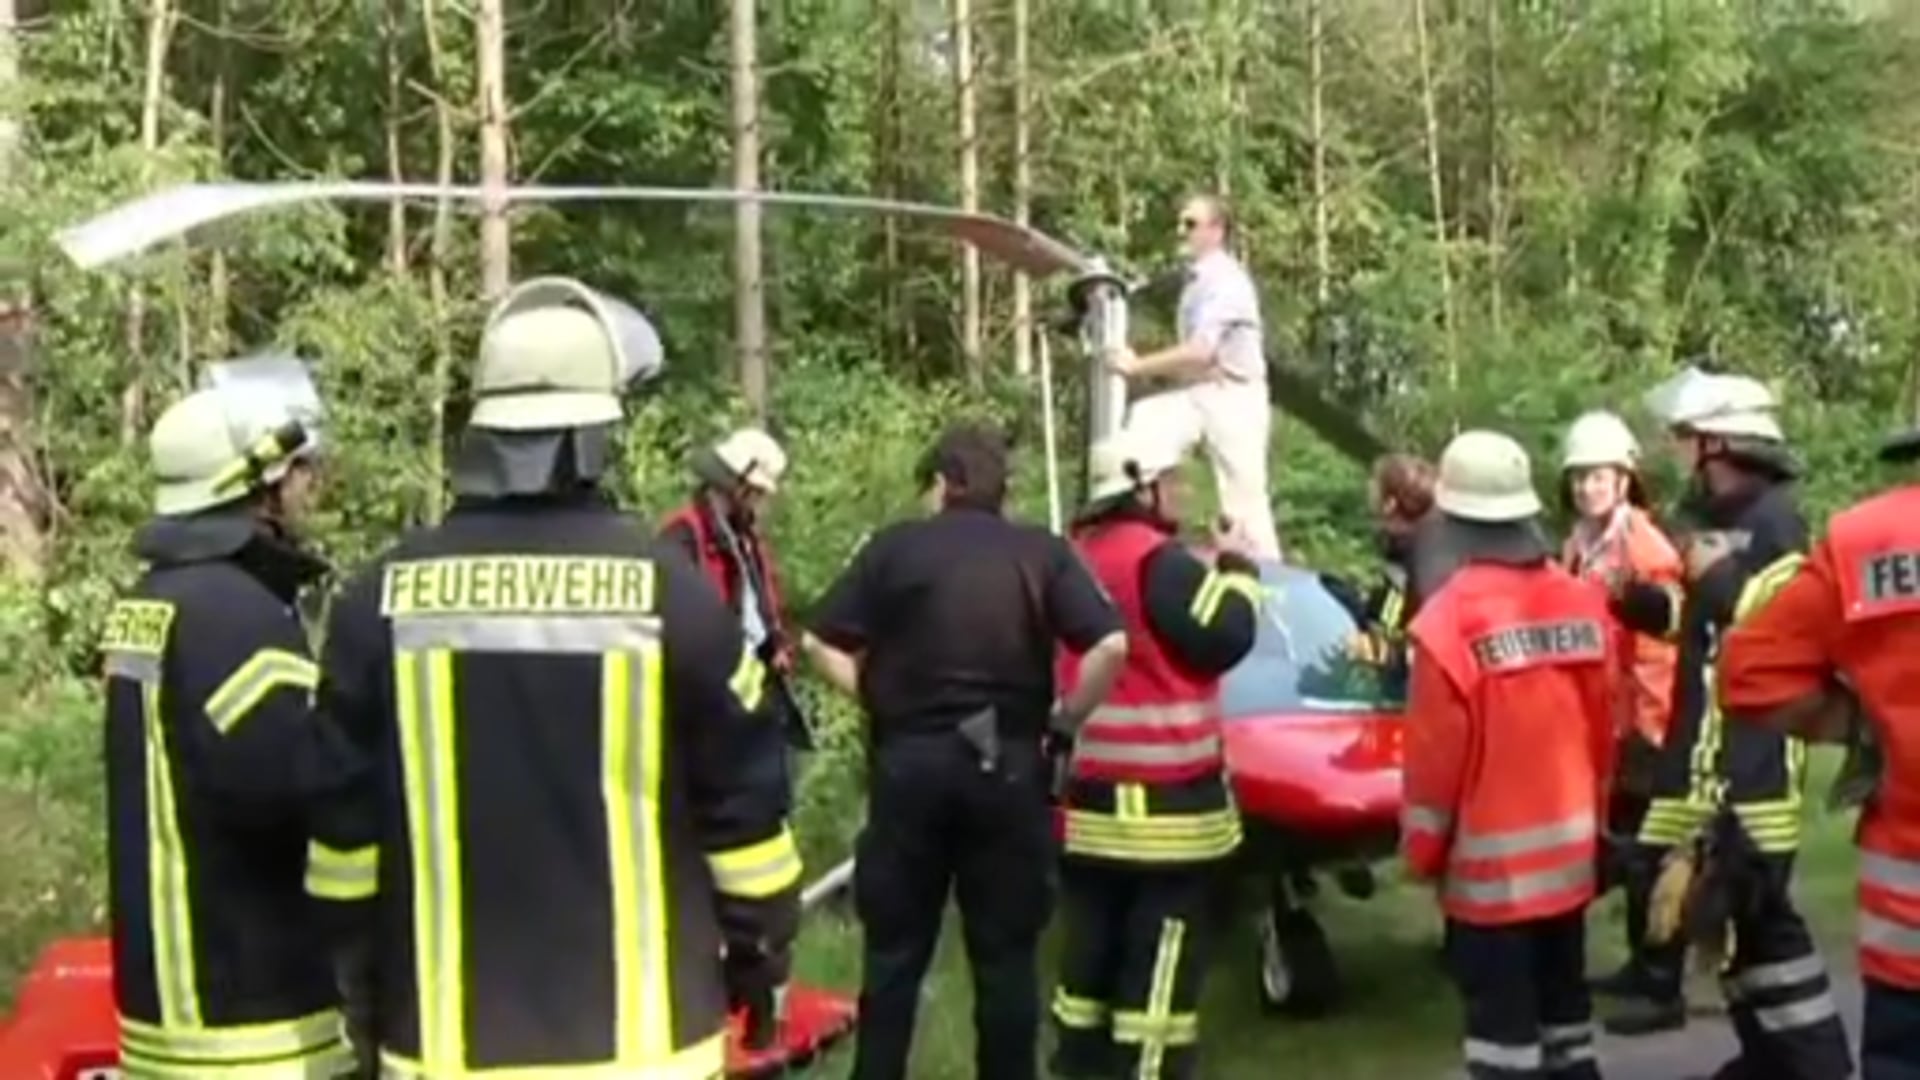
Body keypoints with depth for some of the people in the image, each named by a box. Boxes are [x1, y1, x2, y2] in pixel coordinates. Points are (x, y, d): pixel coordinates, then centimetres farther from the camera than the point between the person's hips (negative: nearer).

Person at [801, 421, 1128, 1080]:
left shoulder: (894, 548, 1)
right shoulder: (1043, 554, 2)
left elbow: (821, 643, -4)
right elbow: (1111, 647, -11)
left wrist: (876, 698, 7)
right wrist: (1066, 717, 2)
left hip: (910, 762, 0)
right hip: (1008, 767, 0)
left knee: (895, 950, 10)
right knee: (1006, 953, 9)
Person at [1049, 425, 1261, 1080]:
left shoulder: (1077, 558, 12)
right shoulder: (1158, 561, -15)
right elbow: (1225, 637, -15)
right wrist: (1236, 569, 0)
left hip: (1089, 791, 8)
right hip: (1161, 798, -8)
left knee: (1095, 936, 16)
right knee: (1163, 951, -1)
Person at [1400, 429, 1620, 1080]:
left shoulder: (1453, 618, -18)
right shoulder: (1583, 604, -1)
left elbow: (1435, 757, -15)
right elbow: (1602, 733, 6)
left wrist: (1422, 849, -2)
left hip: (1492, 862, -6)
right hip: (1570, 850, 6)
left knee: (1504, 1026, 2)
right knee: (1564, 1006, 19)